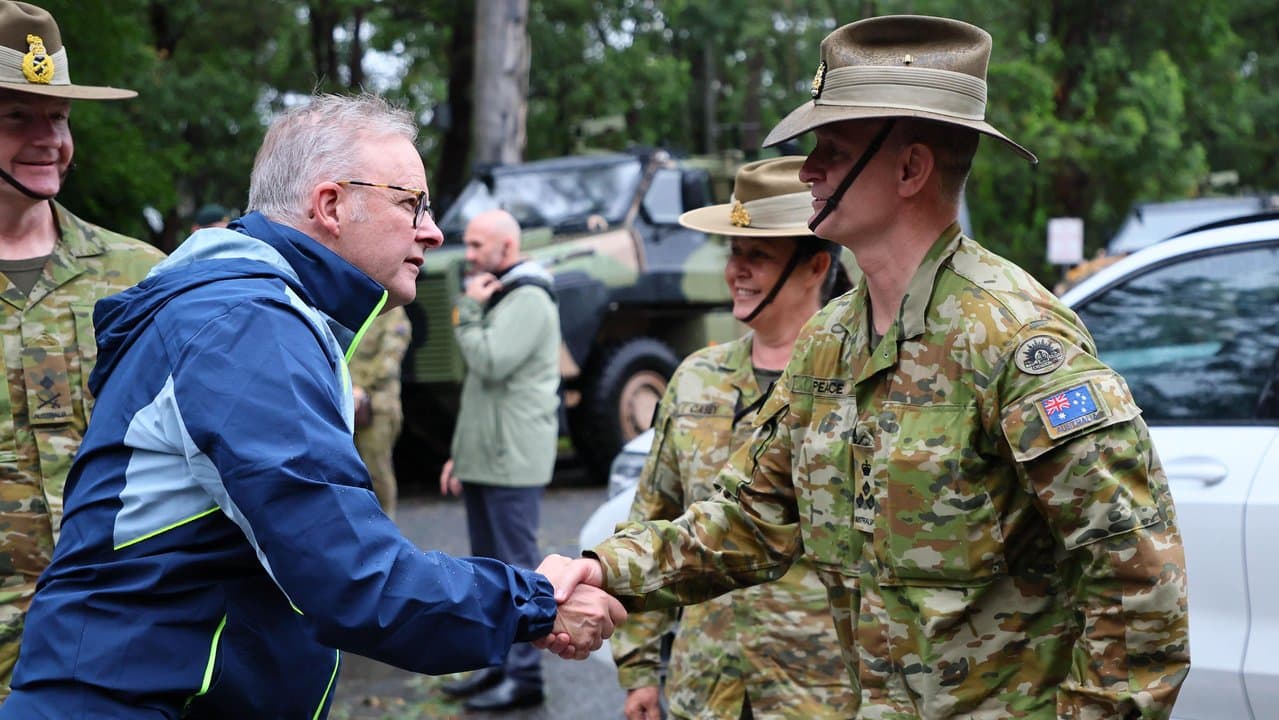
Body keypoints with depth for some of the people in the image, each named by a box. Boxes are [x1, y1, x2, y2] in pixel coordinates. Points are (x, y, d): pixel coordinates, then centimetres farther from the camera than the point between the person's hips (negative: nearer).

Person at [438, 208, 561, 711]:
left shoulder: (528, 300, -12)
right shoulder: (497, 298, 21)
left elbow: (491, 364, -25)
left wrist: (467, 311, -12)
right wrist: (460, 454, 22)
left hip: (513, 463, -10)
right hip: (483, 461, 10)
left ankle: (524, 677, -1)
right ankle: (496, 665, 23)